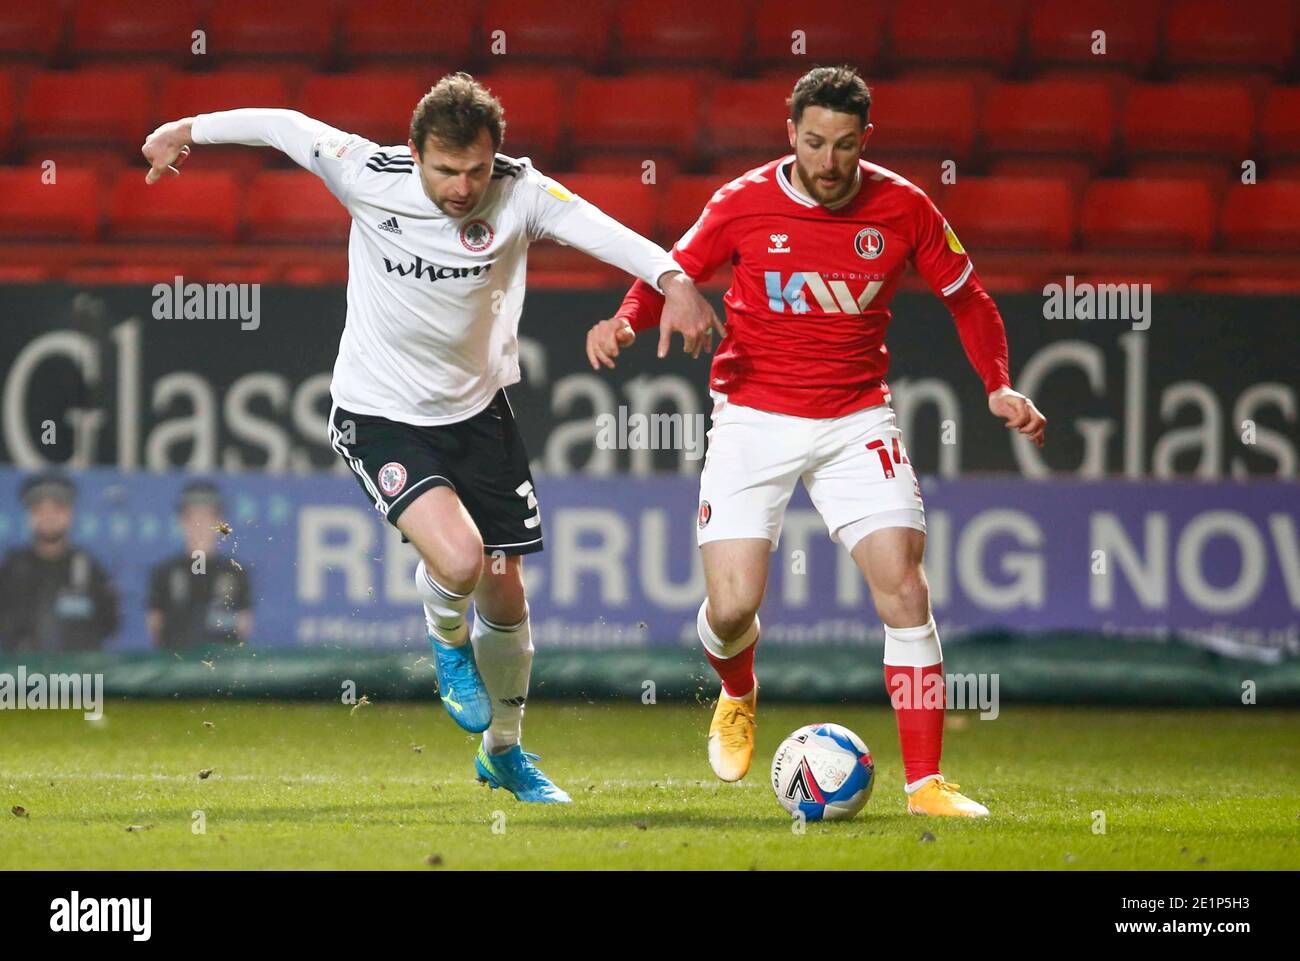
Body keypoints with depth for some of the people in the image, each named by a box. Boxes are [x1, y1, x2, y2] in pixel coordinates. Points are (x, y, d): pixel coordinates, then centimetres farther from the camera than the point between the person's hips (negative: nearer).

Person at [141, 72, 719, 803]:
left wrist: (673, 280, -52)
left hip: (478, 411, 3)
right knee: (457, 558, -26)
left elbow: (598, 229, -35)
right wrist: (189, 131, 9)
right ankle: (448, 642, 12)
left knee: (505, 594, 11)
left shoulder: (519, 193, -18)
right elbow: (287, 126, -3)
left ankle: (504, 750, 37)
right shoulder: (368, 174, -19)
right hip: (379, 414, -3)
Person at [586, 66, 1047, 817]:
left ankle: (927, 782, -7)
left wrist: (1001, 388, -5)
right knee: (733, 605, -9)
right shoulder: (745, 204, -8)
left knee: (904, 588, -14)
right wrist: (627, 321, -16)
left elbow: (968, 298, 8)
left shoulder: (903, 208, -5)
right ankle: (738, 697, 29)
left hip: (855, 420, 1)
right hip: (755, 417, -1)